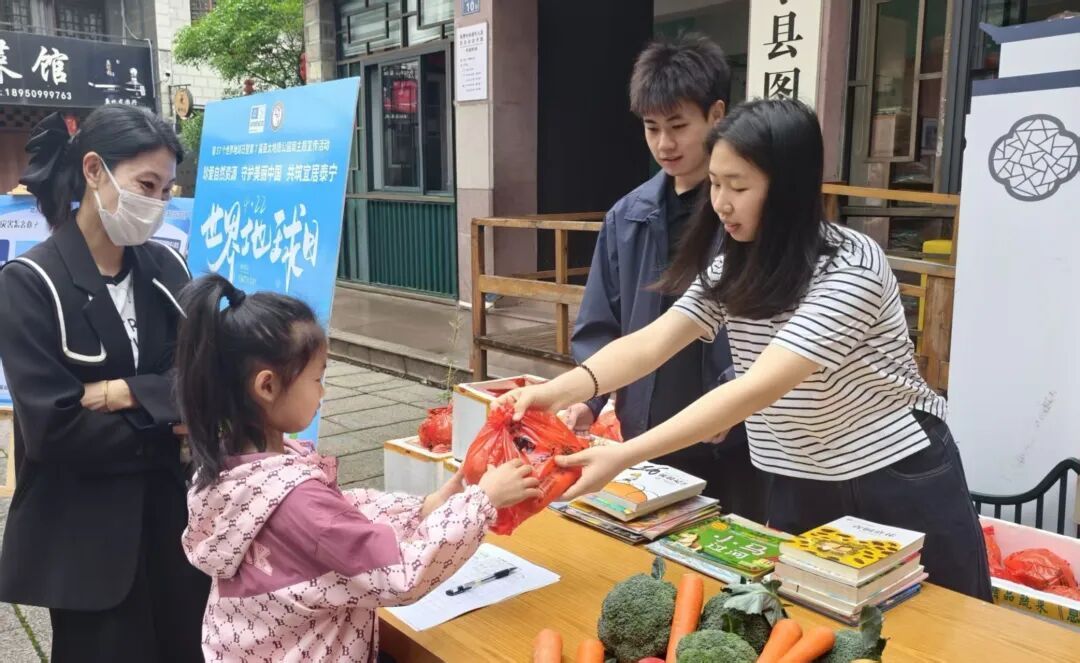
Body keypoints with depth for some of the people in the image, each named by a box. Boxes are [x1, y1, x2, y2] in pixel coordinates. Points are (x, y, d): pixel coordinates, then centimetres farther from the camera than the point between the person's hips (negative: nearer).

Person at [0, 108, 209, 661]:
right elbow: (54, 428, -19)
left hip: (174, 512, 5)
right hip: (87, 531, -4)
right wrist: (167, 413, -12)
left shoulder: (166, 267, 1)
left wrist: (123, 393, -18)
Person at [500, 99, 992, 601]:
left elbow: (760, 388, -33)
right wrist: (559, 390, -32)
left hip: (900, 487, -5)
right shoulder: (733, 267, -2)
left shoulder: (849, 267, -24)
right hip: (798, 489, 5)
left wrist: (623, 457, -39)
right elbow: (650, 343, -13)